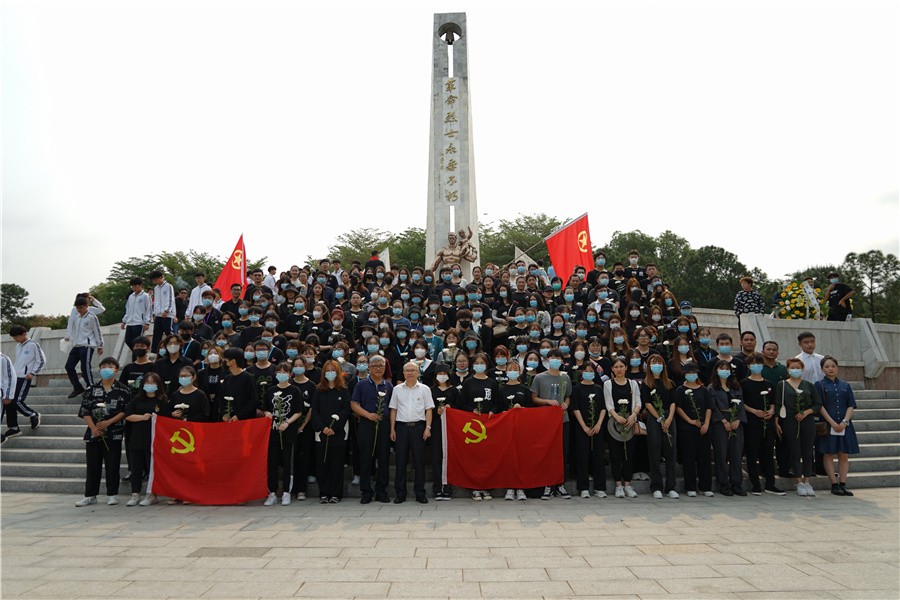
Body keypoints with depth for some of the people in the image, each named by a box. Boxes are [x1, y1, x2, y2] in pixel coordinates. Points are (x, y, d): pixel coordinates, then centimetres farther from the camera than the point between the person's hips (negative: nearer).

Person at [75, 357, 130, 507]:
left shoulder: (123, 390, 1)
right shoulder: (91, 390, 8)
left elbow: (126, 411, -4)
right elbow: (84, 411, 3)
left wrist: (109, 422, -14)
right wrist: (93, 428, -9)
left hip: (114, 434, -2)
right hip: (93, 433, 2)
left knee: (112, 465, 2)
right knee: (92, 465, 7)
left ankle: (112, 494, 12)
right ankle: (90, 495, 17)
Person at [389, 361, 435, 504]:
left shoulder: (424, 389, 5)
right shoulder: (397, 389, 9)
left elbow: (428, 410, 4)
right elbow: (393, 410, 11)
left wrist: (428, 428, -6)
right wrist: (392, 429, 5)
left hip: (418, 426, -1)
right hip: (401, 427, 1)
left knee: (419, 461, 1)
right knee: (400, 461, 3)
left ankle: (420, 494, 11)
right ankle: (400, 494, 12)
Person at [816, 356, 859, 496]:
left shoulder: (845, 386, 10)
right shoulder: (820, 385, 1)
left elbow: (851, 406, 4)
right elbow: (820, 406, -5)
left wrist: (844, 422, -10)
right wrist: (832, 423, -13)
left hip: (844, 425, 3)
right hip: (827, 424, -3)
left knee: (844, 455, 3)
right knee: (829, 454, -1)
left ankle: (843, 485, 7)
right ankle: (834, 485, 4)